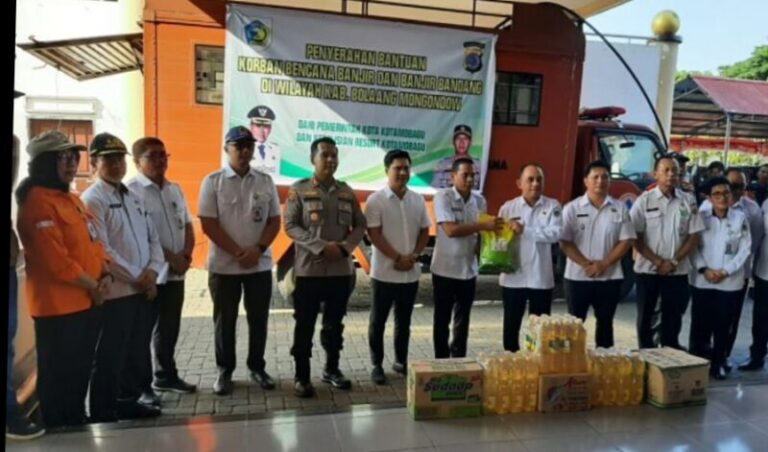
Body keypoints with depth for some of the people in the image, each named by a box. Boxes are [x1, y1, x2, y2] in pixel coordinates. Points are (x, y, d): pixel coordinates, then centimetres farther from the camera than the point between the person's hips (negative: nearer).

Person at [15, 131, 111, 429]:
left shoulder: (71, 198, 15)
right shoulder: (37, 201, -15)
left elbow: (91, 241, 16)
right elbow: (54, 258, -22)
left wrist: (105, 276, -1)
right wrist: (92, 286, -12)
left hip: (87, 301, 9)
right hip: (58, 304, -9)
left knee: (80, 371, 18)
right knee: (59, 375, 5)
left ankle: (77, 423, 33)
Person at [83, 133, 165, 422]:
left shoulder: (134, 197, 14)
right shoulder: (92, 200, -9)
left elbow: (153, 238, 13)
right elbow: (101, 250, -17)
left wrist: (152, 271, -4)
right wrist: (136, 278, -13)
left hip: (143, 289, 7)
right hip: (114, 293, -7)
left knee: (137, 351, 17)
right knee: (109, 359, 3)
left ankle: (129, 401, 33)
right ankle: (104, 417, 17)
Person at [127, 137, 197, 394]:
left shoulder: (175, 190, 13)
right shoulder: (132, 191, -11)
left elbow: (187, 225, 15)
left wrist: (186, 254, -2)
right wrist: (170, 257, -15)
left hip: (175, 273, 7)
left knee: (169, 328, 16)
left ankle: (166, 376, 30)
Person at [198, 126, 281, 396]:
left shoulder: (265, 181, 4)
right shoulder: (213, 181, -4)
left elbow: (275, 221, 4)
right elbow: (208, 225, -8)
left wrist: (258, 249, -12)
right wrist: (238, 252, -14)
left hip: (260, 264, 2)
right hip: (223, 265, -2)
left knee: (259, 319, 10)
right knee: (225, 320, 8)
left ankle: (257, 367, 25)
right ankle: (225, 371, 23)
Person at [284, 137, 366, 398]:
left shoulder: (347, 192, 10)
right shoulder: (299, 189, -1)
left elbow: (360, 225, 9)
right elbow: (291, 226, -8)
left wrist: (344, 247, -10)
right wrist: (321, 247, -18)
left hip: (341, 269, 4)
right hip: (309, 269, -3)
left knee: (335, 324, 14)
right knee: (305, 326, 3)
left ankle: (332, 369, 29)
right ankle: (302, 377, 14)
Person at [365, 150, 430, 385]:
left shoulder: (418, 200, 6)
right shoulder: (376, 200, -8)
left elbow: (425, 231, 9)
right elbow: (374, 234, -12)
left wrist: (414, 255, -7)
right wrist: (397, 258, -15)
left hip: (411, 273, 4)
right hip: (384, 272, -4)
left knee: (404, 321, 15)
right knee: (378, 321, 6)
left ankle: (401, 361, 29)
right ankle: (377, 365, 18)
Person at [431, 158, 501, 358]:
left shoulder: (479, 200, 5)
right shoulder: (443, 197, -11)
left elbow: (481, 234, 13)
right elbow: (451, 230, -22)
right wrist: (484, 225, -28)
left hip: (469, 270, 5)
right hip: (445, 270, -4)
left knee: (462, 321, 14)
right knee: (442, 321, 7)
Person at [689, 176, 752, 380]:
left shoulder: (740, 218, 0)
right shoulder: (701, 217, 0)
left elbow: (745, 249, -1)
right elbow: (693, 246, -1)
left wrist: (726, 271, -10)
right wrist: (704, 269, -12)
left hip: (730, 282, 0)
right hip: (702, 281, 0)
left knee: (722, 325, 8)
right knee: (700, 324, 5)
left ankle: (717, 363, 21)